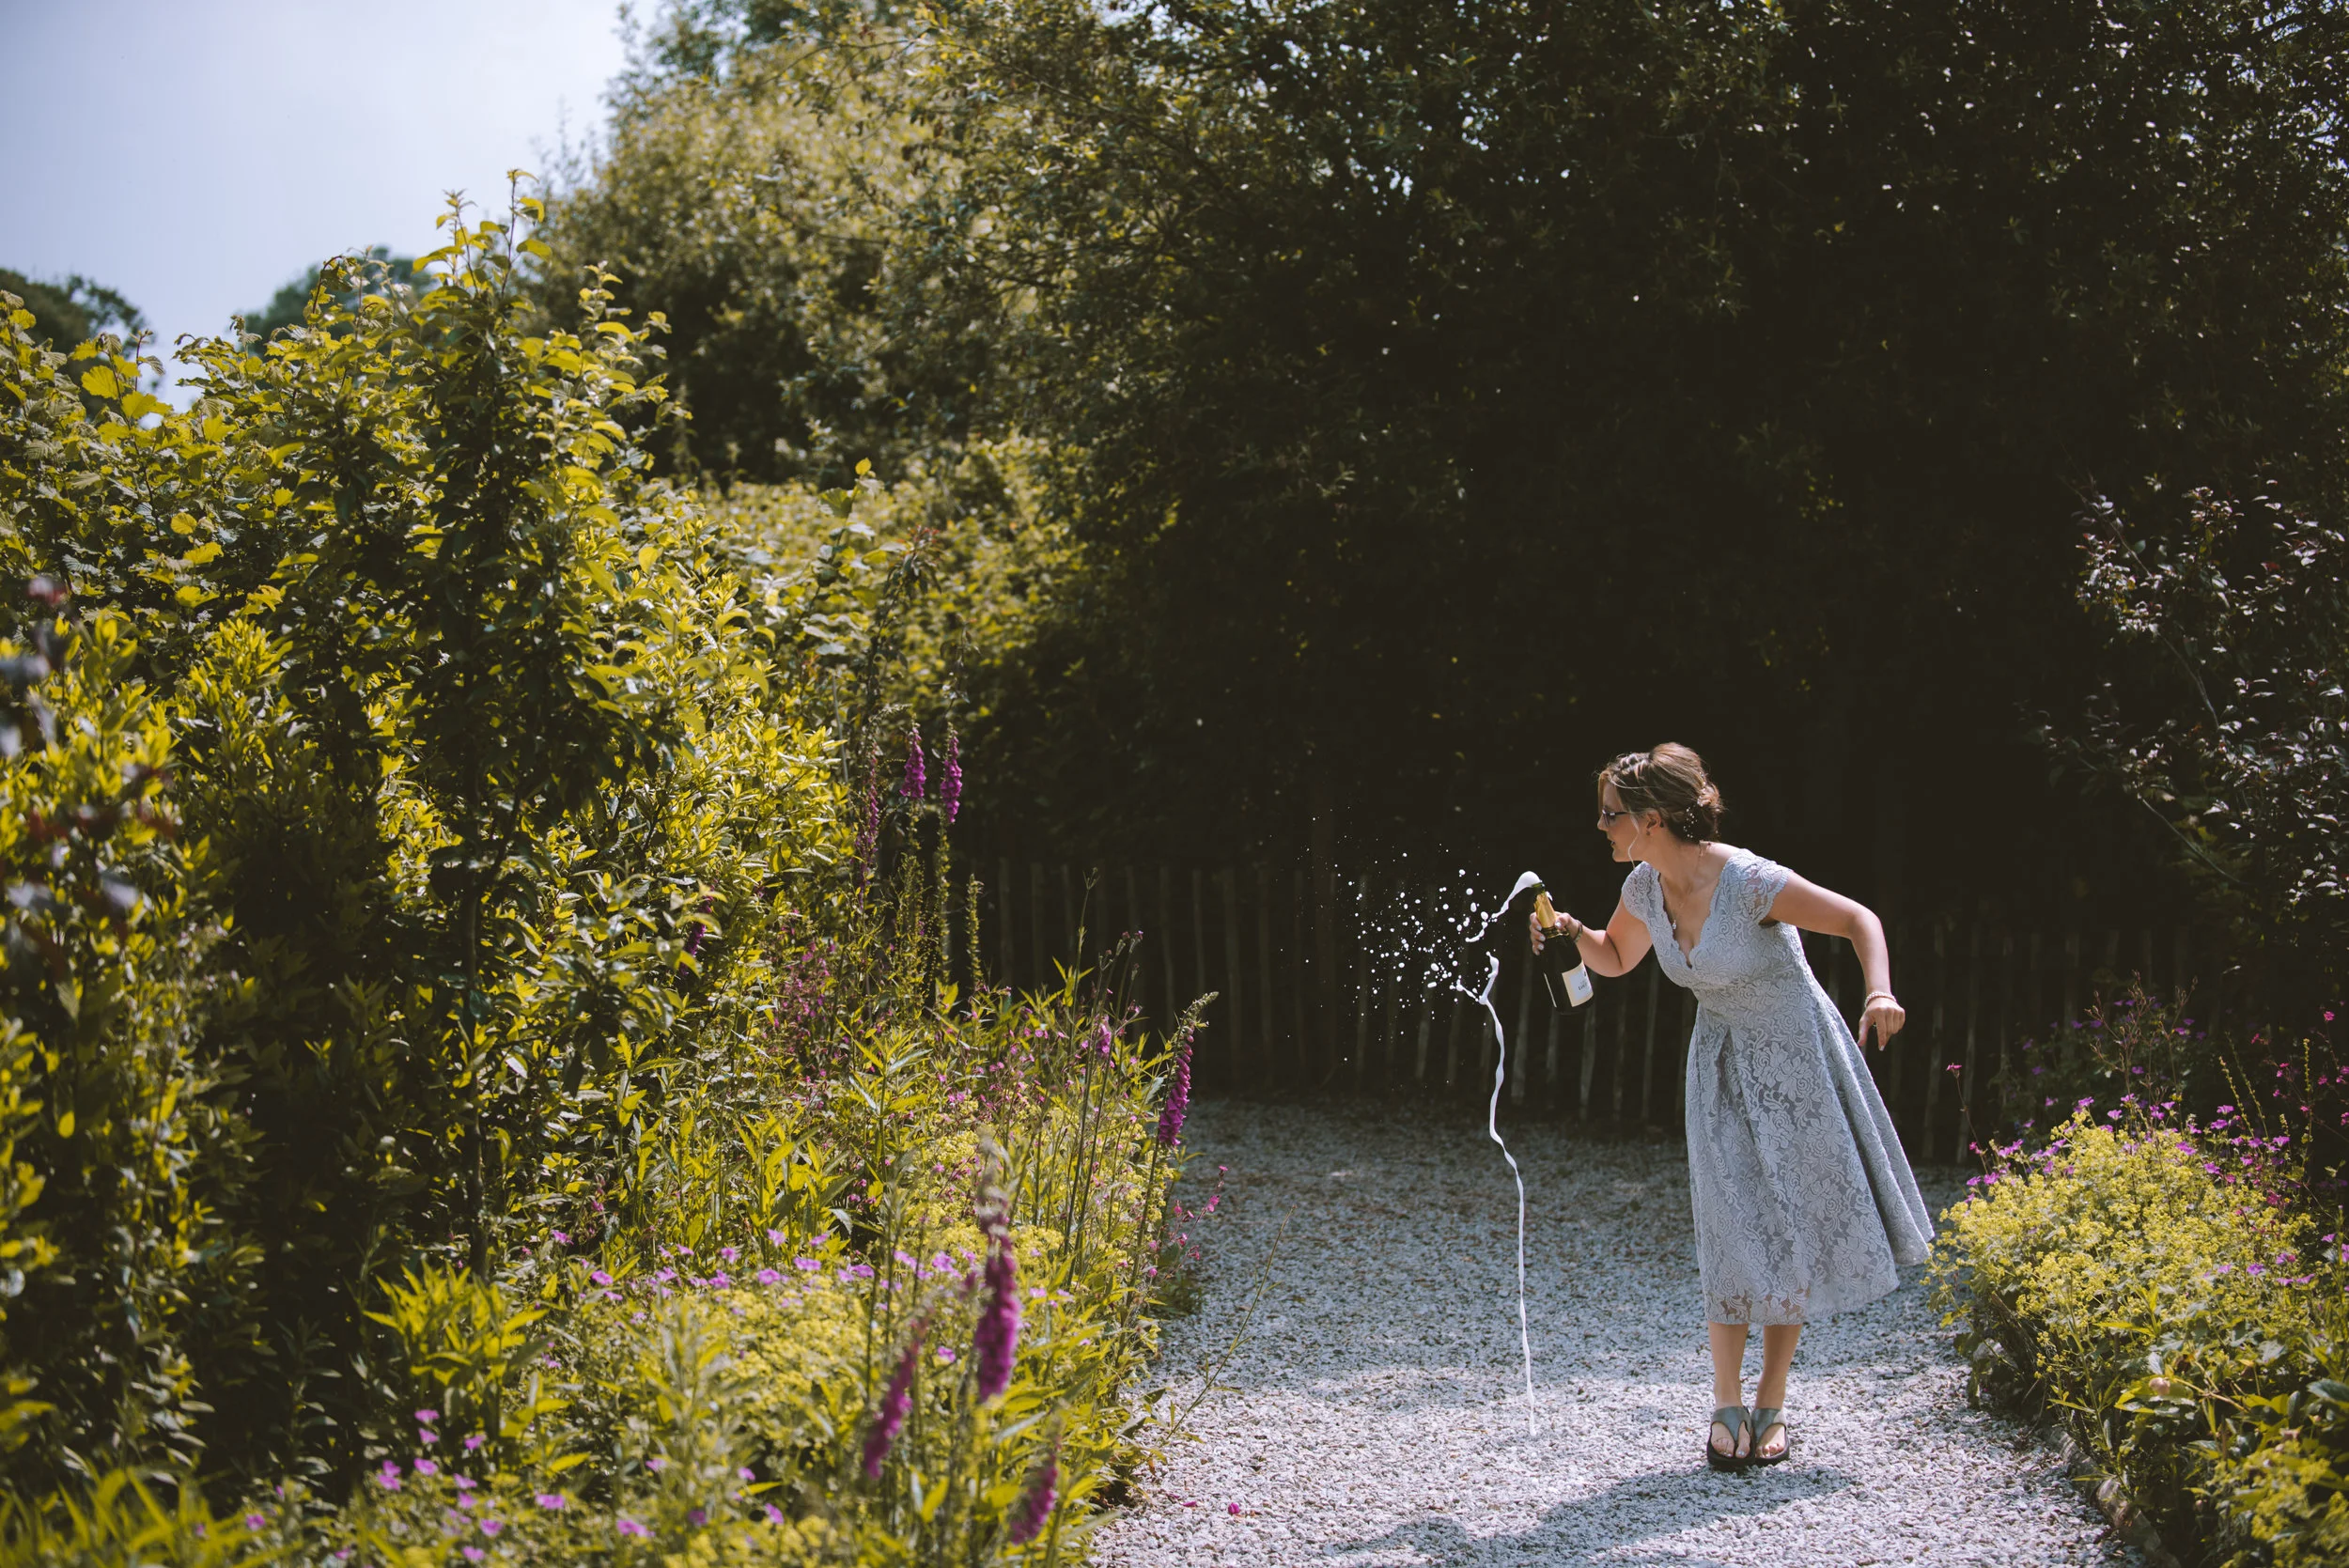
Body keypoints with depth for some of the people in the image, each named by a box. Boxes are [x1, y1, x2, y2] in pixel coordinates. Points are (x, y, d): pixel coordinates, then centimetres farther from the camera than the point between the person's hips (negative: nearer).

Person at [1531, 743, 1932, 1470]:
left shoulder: (1749, 881, -26)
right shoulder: (1645, 888, -7)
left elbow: (1860, 920, -20)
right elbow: (1616, 959, 13)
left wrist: (1880, 993, -36)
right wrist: (1573, 932, -7)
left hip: (1793, 1056, -4)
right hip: (1723, 1063, 4)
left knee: (1793, 1228, 3)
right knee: (1733, 1232, -2)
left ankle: (1770, 1409, 15)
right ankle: (1728, 1409, 7)